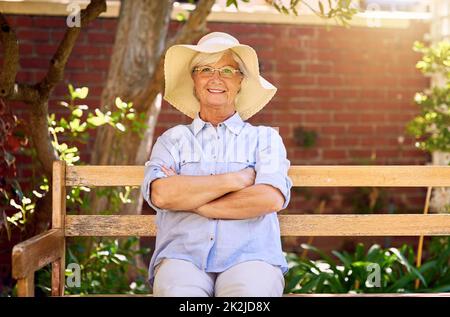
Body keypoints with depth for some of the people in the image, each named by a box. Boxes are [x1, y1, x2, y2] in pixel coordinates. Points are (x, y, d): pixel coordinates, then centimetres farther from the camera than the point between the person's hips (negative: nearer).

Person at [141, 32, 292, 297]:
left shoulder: (265, 138, 18)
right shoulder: (173, 139, 19)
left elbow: (272, 198, -2)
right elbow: (161, 194, -2)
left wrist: (190, 201, -1)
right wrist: (237, 179, -3)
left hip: (248, 257, 0)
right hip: (183, 256, 1)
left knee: (250, 292, -36)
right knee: (178, 291, -35)